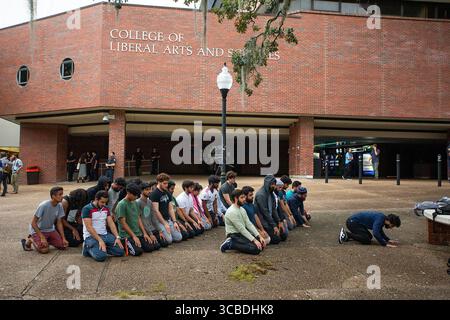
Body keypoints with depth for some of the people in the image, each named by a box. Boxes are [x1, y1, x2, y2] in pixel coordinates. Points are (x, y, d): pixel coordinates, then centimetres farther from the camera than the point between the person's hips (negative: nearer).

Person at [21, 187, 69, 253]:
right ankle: (30, 240, 4)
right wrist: (42, 237, -27)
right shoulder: (44, 205, -27)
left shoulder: (59, 206, -9)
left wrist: (64, 238, -10)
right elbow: (33, 223, -23)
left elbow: (59, 223, -3)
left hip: (50, 230, 6)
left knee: (63, 246, -9)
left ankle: (47, 240, 15)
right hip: (37, 230, -6)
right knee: (44, 250, -25)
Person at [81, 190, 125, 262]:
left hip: (104, 235, 6)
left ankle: (102, 248, 9)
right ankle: (89, 248, 0)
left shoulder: (105, 209, 11)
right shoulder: (87, 209, -10)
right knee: (101, 256, -29)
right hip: (91, 236, -6)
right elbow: (89, 227, -17)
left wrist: (117, 237, -7)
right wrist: (100, 240, -24)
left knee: (120, 251, -11)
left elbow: (111, 223, 7)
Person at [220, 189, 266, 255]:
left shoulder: (242, 209, 9)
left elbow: (249, 224, 6)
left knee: (261, 244, 1)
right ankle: (230, 244, -11)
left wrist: (259, 237, -4)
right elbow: (241, 229, -22)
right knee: (256, 249, -23)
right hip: (234, 236, -9)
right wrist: (254, 240, -22)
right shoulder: (232, 212, -21)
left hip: (242, 233, 10)